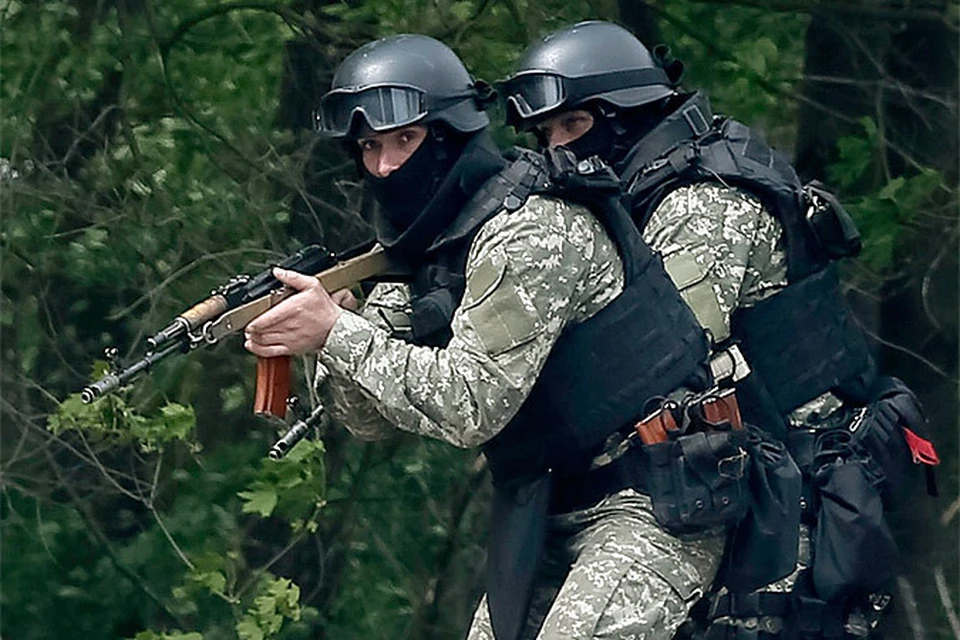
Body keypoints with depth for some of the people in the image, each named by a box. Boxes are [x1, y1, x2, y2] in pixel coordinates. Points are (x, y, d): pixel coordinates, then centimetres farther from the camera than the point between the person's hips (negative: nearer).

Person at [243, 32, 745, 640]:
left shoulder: (530, 231, -19)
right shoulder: (426, 246, 8)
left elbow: (469, 403, -25)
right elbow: (371, 417, 6)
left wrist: (336, 334, -23)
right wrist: (332, 323, -13)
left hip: (652, 505, -10)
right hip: (556, 516, 10)